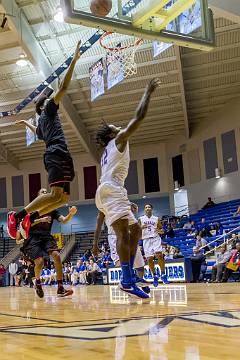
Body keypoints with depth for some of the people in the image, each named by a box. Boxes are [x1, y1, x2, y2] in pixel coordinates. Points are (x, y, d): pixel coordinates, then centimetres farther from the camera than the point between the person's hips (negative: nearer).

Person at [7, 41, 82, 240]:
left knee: (64, 198, 7)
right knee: (56, 194, -22)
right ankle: (17, 215, -19)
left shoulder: (42, 121, 29)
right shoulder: (48, 109, 8)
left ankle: (31, 217, 6)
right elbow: (64, 87, -3)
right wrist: (74, 60, -5)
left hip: (55, 155, 10)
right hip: (57, 154, -10)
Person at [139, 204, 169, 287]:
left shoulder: (156, 219, 9)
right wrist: (141, 228, -15)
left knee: (159, 255, -20)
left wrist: (159, 230, -10)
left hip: (156, 238, -1)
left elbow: (161, 229, 13)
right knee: (149, 259, -2)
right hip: (146, 240, 1)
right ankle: (155, 276, 14)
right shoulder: (141, 219, 8)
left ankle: (163, 274, -9)